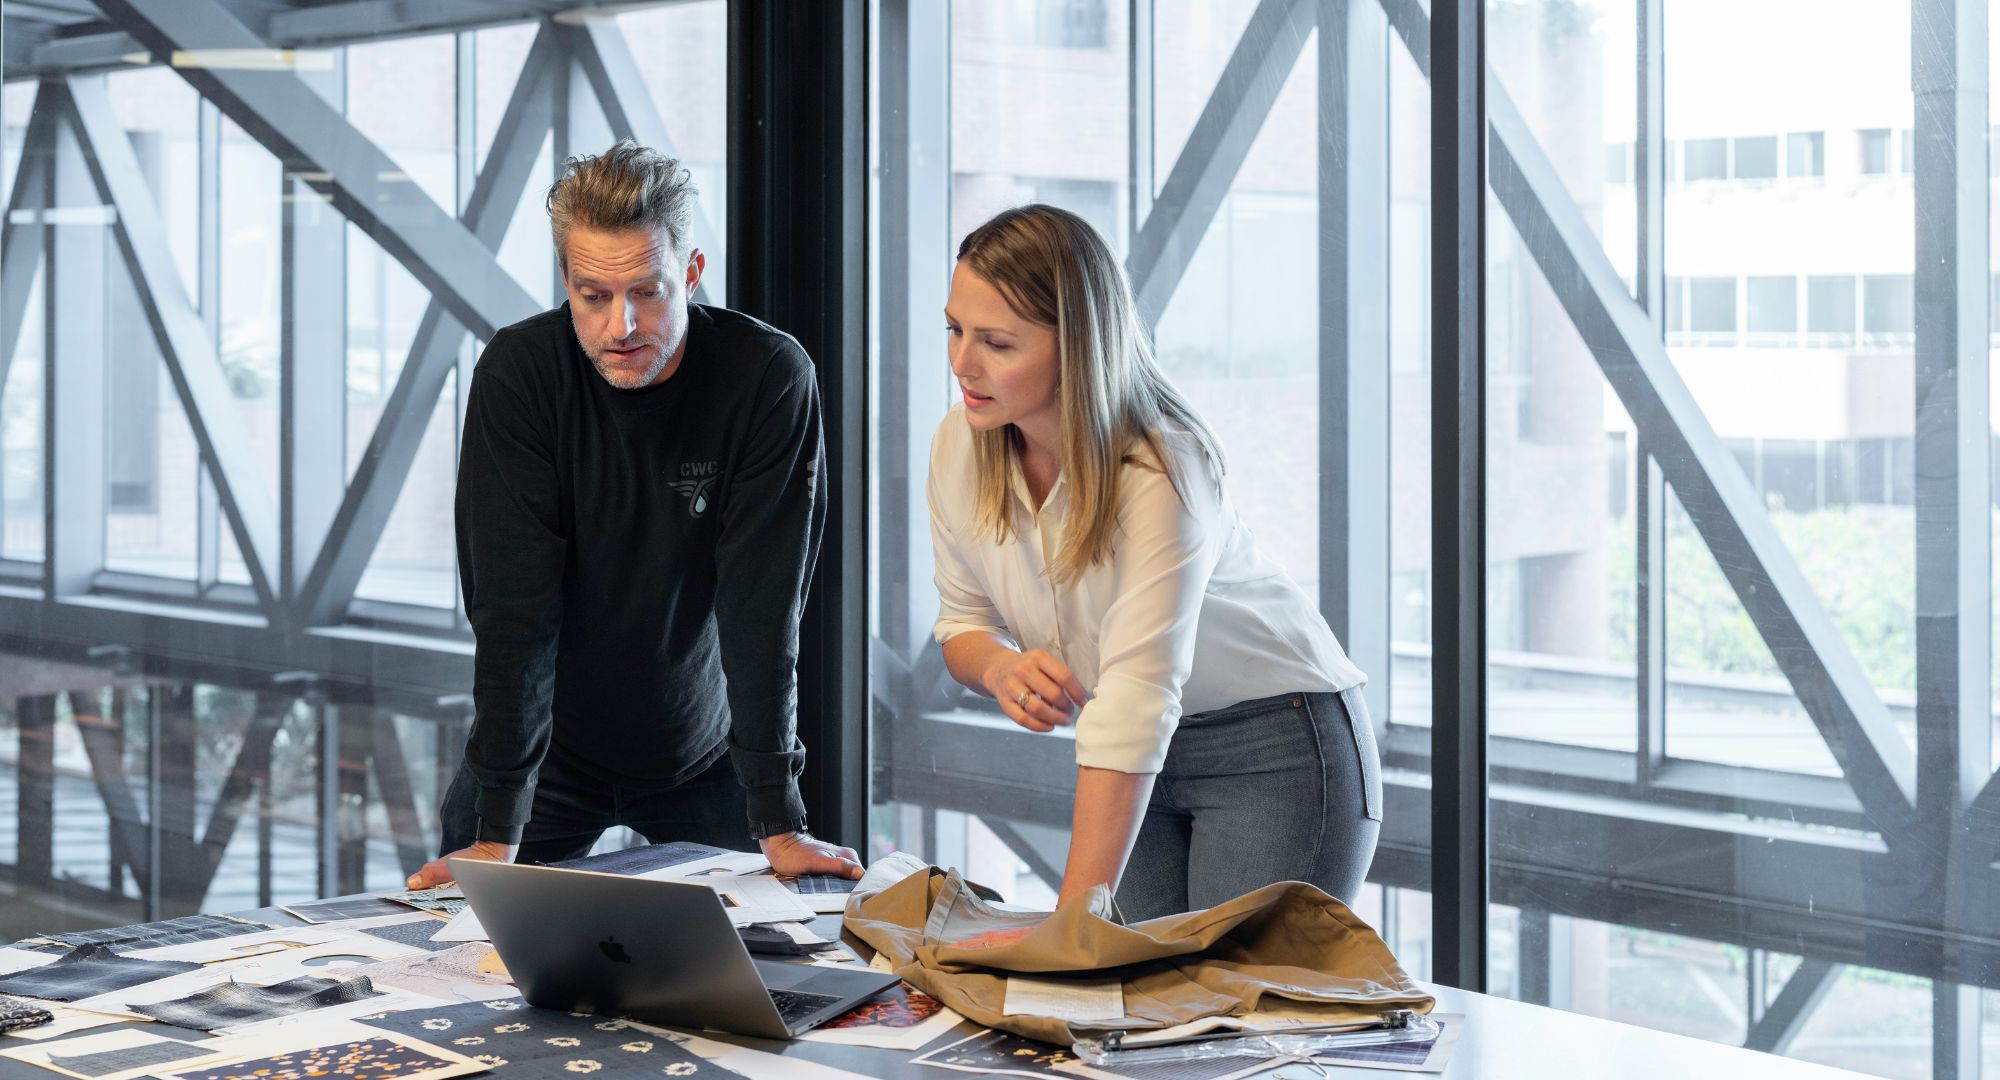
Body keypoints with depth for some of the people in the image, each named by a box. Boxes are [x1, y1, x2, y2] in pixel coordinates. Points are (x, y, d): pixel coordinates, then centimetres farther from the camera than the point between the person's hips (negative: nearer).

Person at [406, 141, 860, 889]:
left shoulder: (770, 379, -20)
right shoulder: (518, 373, -19)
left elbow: (763, 609, -20)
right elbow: (512, 607, -22)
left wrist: (779, 825, -24)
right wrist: (496, 834, -27)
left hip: (704, 752, 0)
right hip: (549, 753, 0)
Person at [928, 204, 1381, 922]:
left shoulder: (1160, 475, -29)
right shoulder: (960, 445, -9)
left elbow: (1135, 706, -36)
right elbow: (963, 621, 5)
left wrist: (1070, 921, -41)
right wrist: (999, 668, -21)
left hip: (1278, 747, -6)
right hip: (1145, 759, 6)